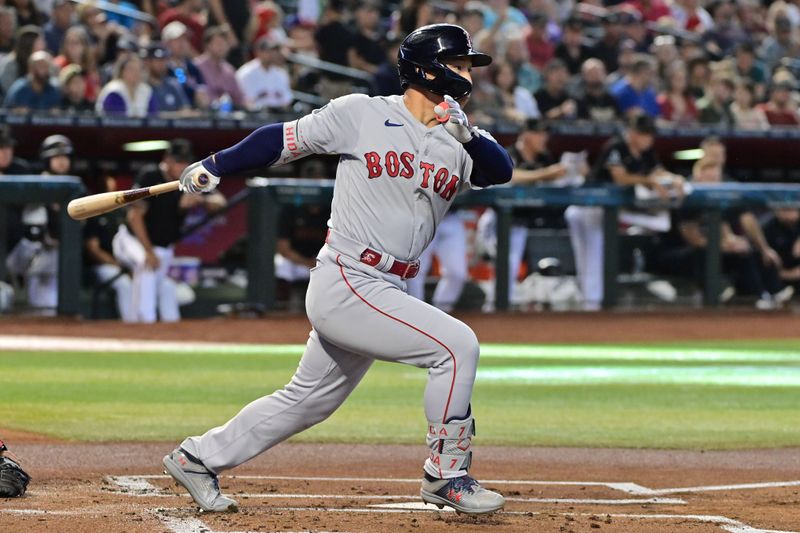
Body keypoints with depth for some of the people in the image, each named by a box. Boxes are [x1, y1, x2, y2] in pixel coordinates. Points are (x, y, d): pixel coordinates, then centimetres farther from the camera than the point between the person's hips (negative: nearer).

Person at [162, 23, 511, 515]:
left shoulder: (457, 142, 9)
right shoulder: (362, 114, -5)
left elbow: (501, 172, -7)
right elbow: (284, 140, 3)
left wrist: (467, 134, -24)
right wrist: (214, 167, 3)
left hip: (384, 292, 7)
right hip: (346, 285, -7)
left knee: (308, 401, 17)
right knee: (457, 344, -18)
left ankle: (197, 458, 31)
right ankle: (446, 475, -9)